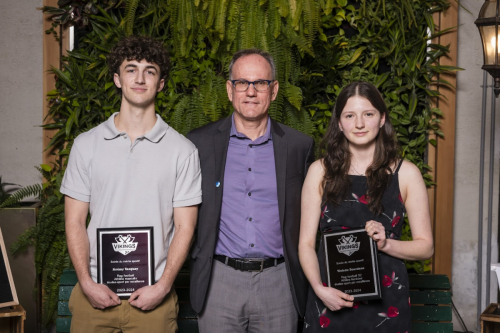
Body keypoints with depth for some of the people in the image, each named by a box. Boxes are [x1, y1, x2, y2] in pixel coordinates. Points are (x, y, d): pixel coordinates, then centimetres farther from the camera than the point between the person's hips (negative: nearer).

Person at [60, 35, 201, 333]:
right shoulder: (87, 144, 4)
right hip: (94, 293, 1)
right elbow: (75, 222, 3)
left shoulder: (182, 150, 0)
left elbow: (184, 227, -1)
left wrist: (162, 287, -10)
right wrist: (87, 283, -7)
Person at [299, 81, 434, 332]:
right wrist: (319, 289, -14)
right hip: (329, 301, 0)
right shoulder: (321, 172, 2)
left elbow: (425, 246, 3)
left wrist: (386, 244, -14)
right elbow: (306, 243, 1)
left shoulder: (406, 174, 1)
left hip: (385, 301, 0)